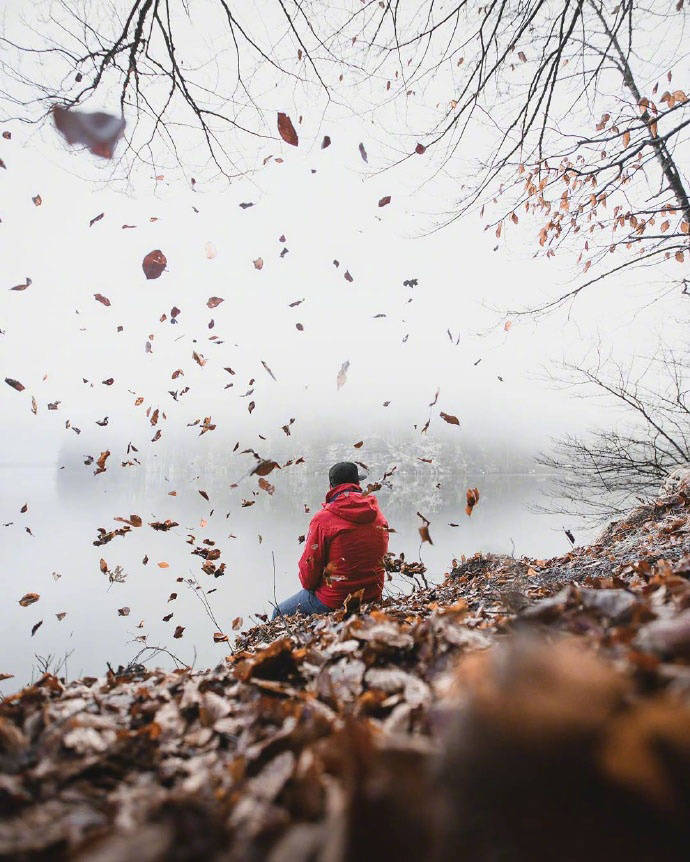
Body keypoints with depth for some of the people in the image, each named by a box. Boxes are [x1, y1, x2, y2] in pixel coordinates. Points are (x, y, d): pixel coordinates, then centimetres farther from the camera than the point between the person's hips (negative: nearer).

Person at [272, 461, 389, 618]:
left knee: (279, 614, 16)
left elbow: (310, 565, -11)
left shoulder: (323, 518, -17)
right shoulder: (379, 516, -1)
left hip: (334, 601, -6)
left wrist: (308, 584, 11)